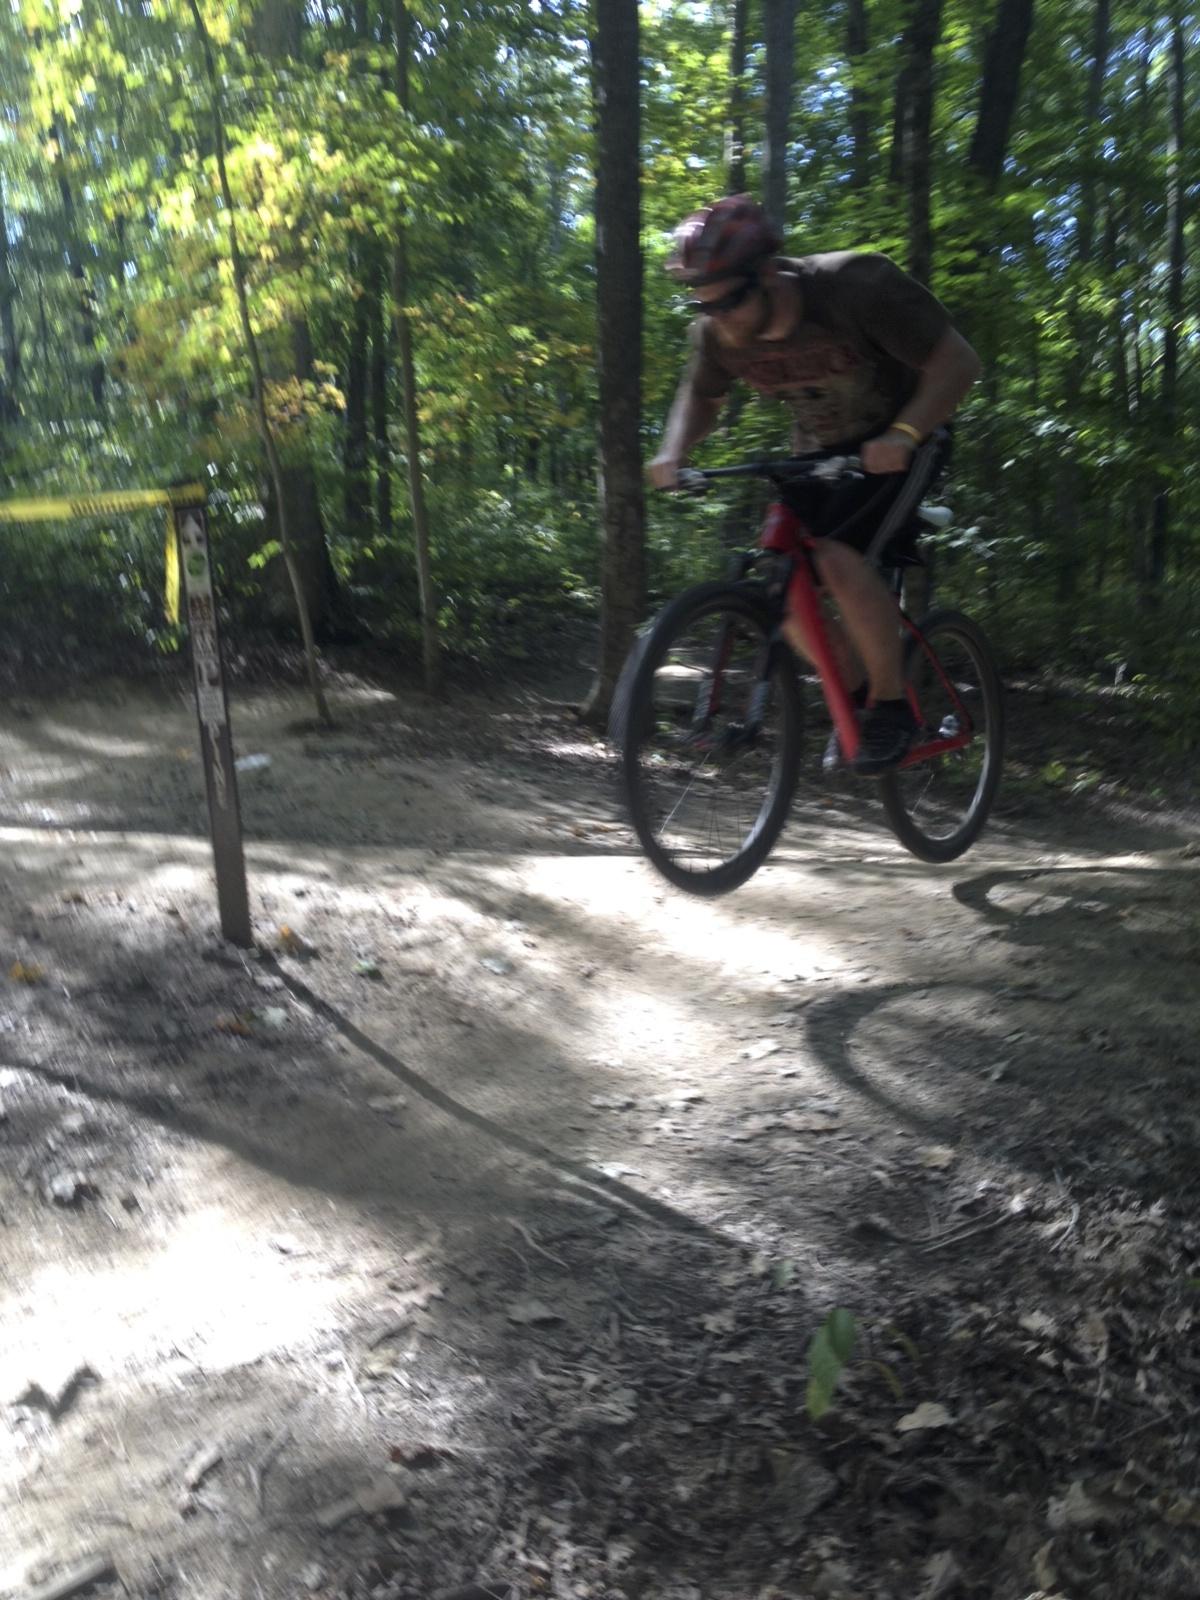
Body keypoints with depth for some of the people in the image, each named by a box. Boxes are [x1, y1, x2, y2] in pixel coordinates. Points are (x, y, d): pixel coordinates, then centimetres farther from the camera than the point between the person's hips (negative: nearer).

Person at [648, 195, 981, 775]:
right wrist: (673, 453, -14)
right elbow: (700, 398, 7)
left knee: (839, 558, -29)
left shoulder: (857, 286, -29)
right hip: (817, 450, 6)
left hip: (895, 443, -6)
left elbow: (957, 362, -24)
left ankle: (894, 703, -10)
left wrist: (903, 434, -40)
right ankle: (859, 693, 14)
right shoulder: (717, 332, -14)